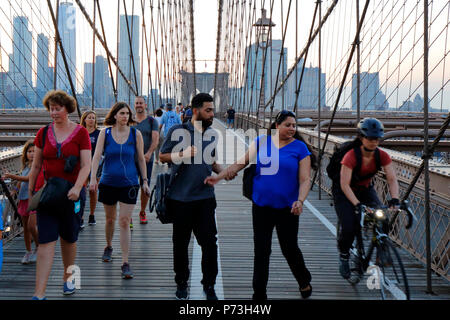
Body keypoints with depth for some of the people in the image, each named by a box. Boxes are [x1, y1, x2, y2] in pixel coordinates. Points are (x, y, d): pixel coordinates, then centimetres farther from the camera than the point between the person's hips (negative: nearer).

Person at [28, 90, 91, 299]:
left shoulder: (80, 133, -2)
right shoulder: (44, 133, 6)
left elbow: (86, 165, -7)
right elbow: (36, 165, 11)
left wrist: (76, 188, -21)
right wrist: (30, 191, 10)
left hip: (72, 193, -1)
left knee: (69, 239, 11)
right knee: (46, 241, -7)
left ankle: (67, 278, 34)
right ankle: (39, 293, -9)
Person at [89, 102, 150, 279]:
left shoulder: (135, 133, -1)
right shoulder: (105, 133, -1)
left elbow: (141, 159, 6)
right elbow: (97, 156, -7)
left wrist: (145, 181, 6)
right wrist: (92, 178, -18)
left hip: (129, 183, -1)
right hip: (108, 183, 1)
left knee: (124, 222, -7)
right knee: (110, 219, 16)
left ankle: (125, 263, -6)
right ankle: (109, 247, 44)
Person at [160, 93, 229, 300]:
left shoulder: (213, 135, 9)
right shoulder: (178, 131, -4)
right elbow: (162, 156, 0)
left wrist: (222, 172, 1)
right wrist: (182, 154, -18)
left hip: (205, 197, 3)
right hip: (181, 198, -2)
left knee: (209, 242, -1)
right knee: (180, 243, 10)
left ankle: (209, 285, 13)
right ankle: (182, 283, 27)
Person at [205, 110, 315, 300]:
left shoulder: (300, 148, -5)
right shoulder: (261, 142, 2)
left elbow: (305, 179, -8)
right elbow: (242, 163, 7)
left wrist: (300, 201, -24)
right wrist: (218, 177, 0)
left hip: (286, 207, -2)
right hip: (261, 206, 2)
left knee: (290, 249, 8)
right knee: (261, 251, 6)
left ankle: (304, 282, 36)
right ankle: (259, 294, 18)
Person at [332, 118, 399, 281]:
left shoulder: (382, 156, -15)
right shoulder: (351, 156, -29)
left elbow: (392, 179, -19)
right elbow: (345, 185, -31)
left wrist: (395, 199, -37)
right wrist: (357, 204, -42)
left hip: (365, 189, 4)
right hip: (344, 191, -4)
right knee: (349, 228, -20)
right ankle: (343, 257, 8)